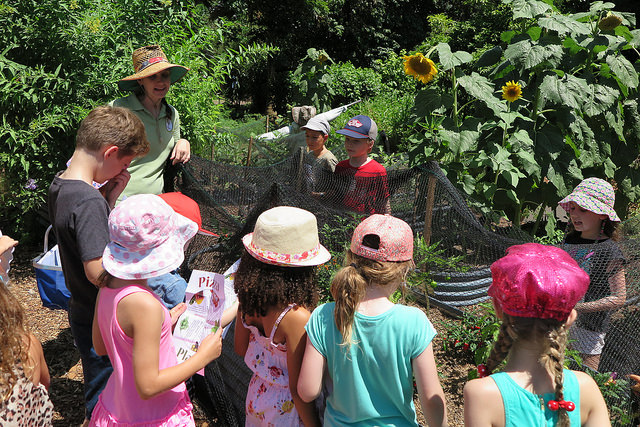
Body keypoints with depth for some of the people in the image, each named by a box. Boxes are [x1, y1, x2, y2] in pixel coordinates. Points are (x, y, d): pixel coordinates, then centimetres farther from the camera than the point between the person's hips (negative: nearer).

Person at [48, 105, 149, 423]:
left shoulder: (59, 186, 1)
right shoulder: (88, 202, -28)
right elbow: (99, 272, -29)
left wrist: (109, 196, -2)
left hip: (81, 311, 9)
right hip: (101, 324, -9)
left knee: (98, 384, 26)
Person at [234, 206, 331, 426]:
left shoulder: (249, 293, -14)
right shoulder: (296, 316, -33)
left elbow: (241, 348, 3)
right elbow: (298, 389, -24)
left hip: (256, 398, 7)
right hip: (287, 409, -6)